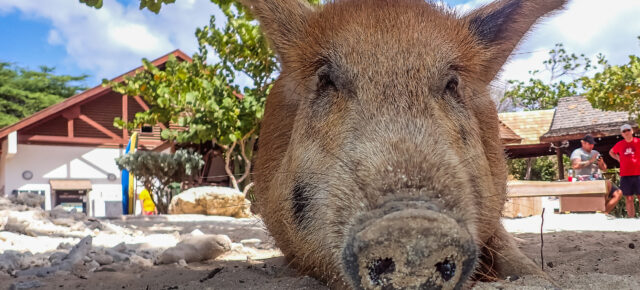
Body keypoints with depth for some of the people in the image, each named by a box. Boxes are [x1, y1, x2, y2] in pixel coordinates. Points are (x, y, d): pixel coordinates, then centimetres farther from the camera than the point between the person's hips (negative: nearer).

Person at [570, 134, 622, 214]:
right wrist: (590, 161, -14)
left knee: (618, 193, -5)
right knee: (608, 183, -32)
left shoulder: (596, 153, 25)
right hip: (585, 180, -8)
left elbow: (604, 169, 23)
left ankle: (605, 212, -8)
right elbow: (575, 166, -16)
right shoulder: (577, 152, 3)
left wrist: (601, 163, 0)